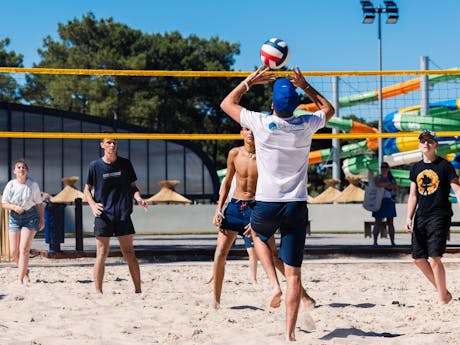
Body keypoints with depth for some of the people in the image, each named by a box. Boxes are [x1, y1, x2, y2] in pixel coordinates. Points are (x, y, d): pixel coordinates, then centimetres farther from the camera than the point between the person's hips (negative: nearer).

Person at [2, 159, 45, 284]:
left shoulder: (33, 185, -9)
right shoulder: (10, 185, -5)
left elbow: (39, 203, 1)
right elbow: (4, 204, 0)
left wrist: (42, 219, 3)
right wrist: (14, 207, -19)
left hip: (30, 217, -3)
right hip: (14, 217, 3)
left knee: (24, 249, -14)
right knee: (14, 251, 2)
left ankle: (21, 279, -10)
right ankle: (25, 271, 30)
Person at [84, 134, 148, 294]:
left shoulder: (125, 164, 6)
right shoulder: (95, 165, 2)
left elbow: (132, 186, 13)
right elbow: (87, 189, 9)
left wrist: (138, 198, -7)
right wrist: (93, 204, -9)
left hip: (123, 215, 1)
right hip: (103, 215, -1)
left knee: (129, 253, 3)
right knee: (102, 253, -2)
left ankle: (138, 290, 7)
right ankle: (98, 291, 4)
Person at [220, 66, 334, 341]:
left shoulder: (261, 123, -8)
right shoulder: (306, 125, -2)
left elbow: (227, 103, 10)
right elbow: (328, 109, 22)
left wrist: (250, 81, 16)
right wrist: (305, 86, 19)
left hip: (267, 204, -1)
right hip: (297, 205, 1)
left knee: (259, 236, 34)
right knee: (294, 274, 3)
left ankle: (274, 284, 12)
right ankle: (290, 333, 0)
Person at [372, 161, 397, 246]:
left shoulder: (391, 178, 11)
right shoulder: (377, 178, 4)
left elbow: (395, 186, -10)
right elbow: (378, 184, -18)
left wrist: (384, 185, -10)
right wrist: (389, 184, -10)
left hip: (389, 202, 2)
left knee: (390, 223, 2)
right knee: (378, 223, -5)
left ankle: (392, 242, 3)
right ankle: (375, 242, -3)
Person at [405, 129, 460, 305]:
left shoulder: (445, 166, -3)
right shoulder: (416, 168, 13)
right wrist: (409, 218, 8)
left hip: (439, 216, -6)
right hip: (421, 217, 6)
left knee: (434, 257, -13)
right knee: (418, 258, 5)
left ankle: (442, 298, 0)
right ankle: (443, 292, 20)